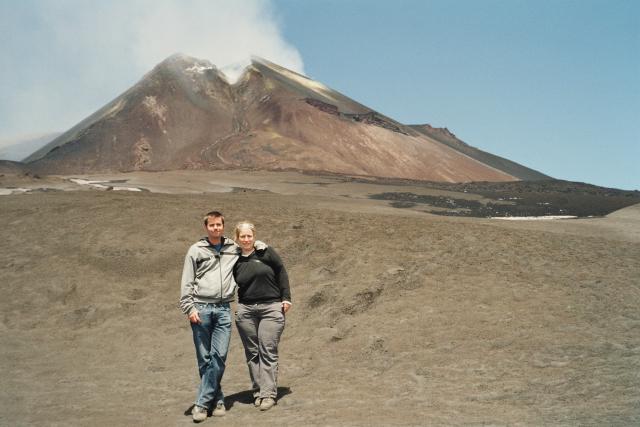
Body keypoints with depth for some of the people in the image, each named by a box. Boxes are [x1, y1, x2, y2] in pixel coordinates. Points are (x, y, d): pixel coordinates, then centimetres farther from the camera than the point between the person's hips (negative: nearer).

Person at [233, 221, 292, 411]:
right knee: (252, 352, 7)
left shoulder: (266, 252, -1)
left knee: (268, 352, -4)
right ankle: (258, 391, 15)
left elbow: (281, 273, 3)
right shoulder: (234, 260, 5)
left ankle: (268, 394, -3)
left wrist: (286, 298, -2)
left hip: (271, 308, -2)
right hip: (245, 310, 3)